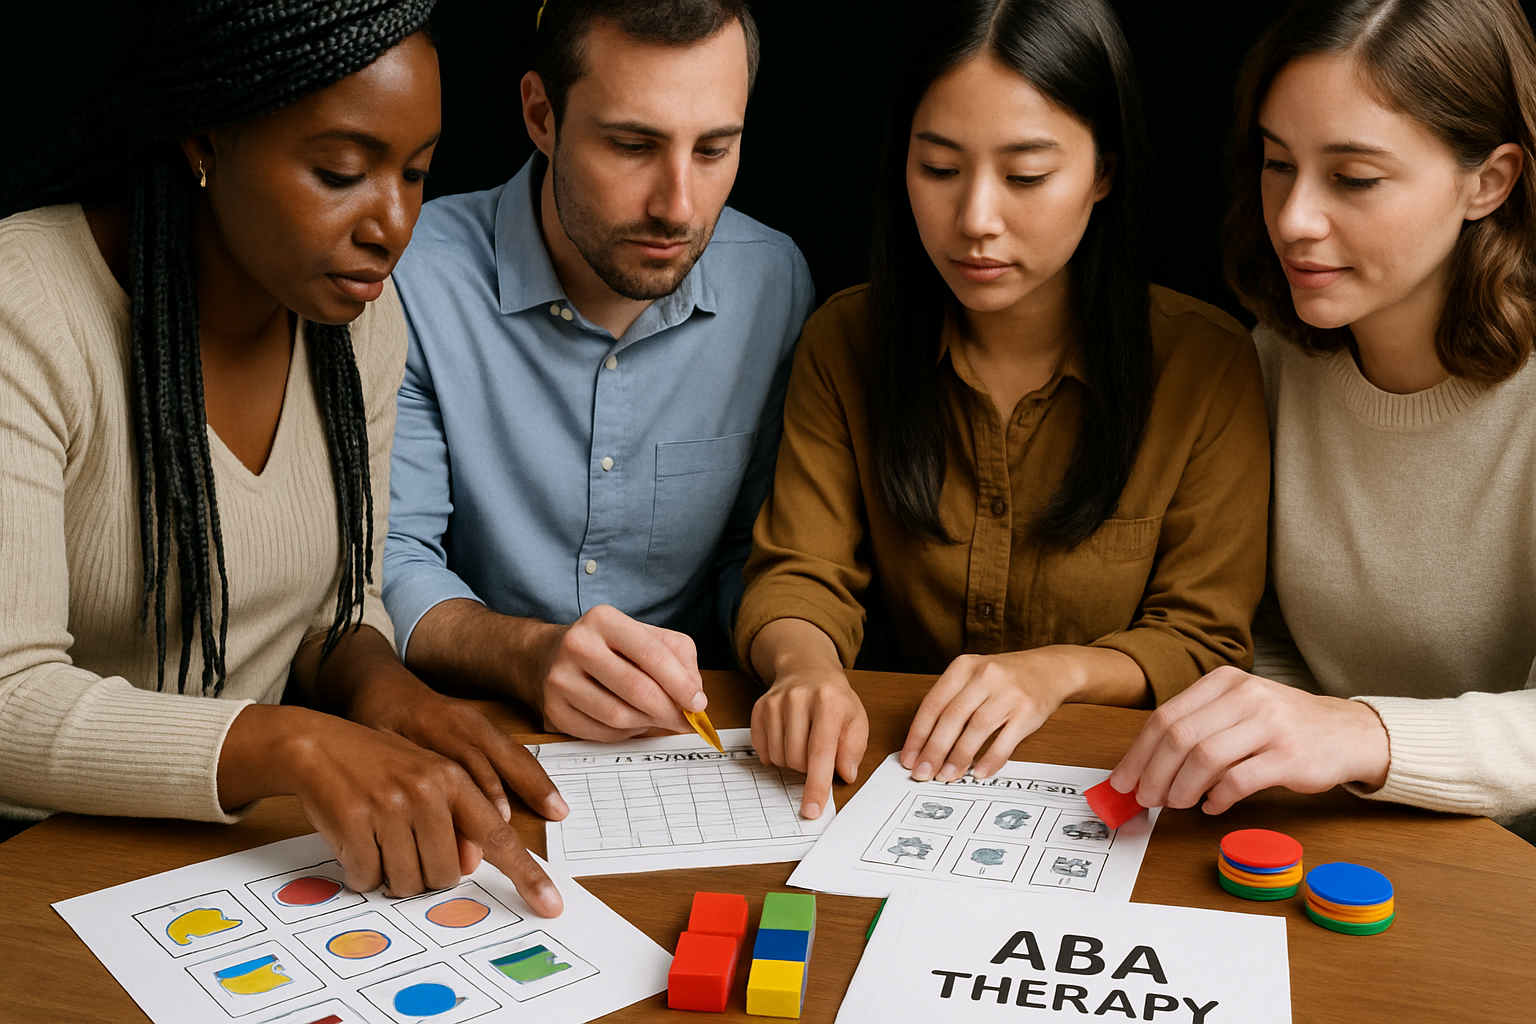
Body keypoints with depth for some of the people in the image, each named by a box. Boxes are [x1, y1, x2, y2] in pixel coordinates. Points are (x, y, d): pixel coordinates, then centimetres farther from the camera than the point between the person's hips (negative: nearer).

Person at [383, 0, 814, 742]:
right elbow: (381, 561, -14)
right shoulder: (415, 277, -14)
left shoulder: (775, 283, -3)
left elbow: (753, 549, 7)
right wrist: (527, 654, -33)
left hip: (688, 732, 2)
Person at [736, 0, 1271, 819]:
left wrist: (1059, 669, -23)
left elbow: (1205, 642, -3)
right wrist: (806, 663, -27)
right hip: (888, 768, 3)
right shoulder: (846, 340, -1)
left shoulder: (1208, 366, -8)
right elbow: (798, 573, -3)